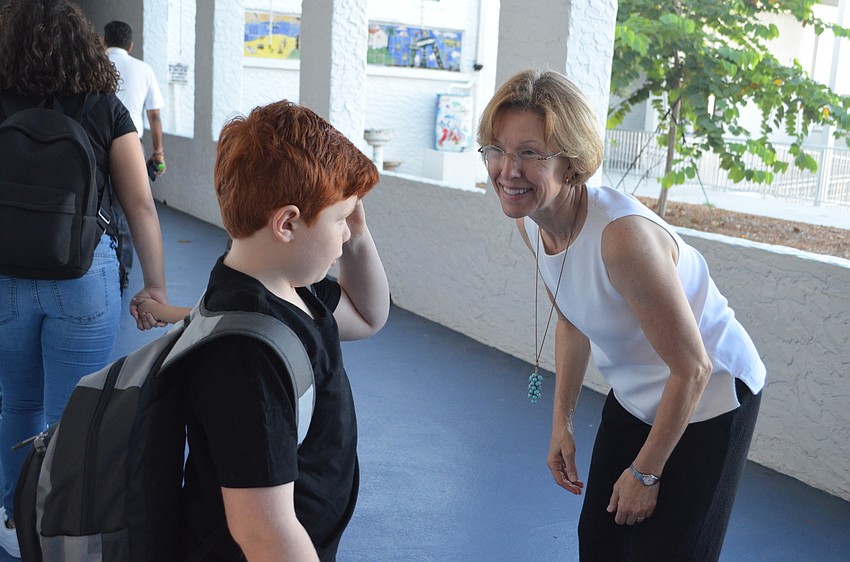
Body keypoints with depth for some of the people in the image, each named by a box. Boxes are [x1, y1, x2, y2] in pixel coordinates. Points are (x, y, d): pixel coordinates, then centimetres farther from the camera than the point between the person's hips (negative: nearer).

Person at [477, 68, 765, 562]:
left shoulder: (624, 236, -37)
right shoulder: (530, 220, -12)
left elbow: (692, 369, -26)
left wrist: (645, 472, -15)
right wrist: (563, 422, 7)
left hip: (708, 398, -7)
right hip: (635, 397, 7)